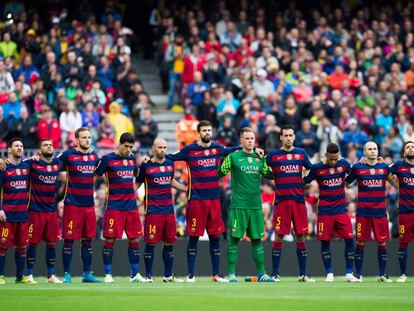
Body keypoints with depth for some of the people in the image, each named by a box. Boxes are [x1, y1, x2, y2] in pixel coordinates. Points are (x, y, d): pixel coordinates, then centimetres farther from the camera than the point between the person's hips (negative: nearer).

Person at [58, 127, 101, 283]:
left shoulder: (94, 155, 10)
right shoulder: (69, 154, -5)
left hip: (89, 204, 5)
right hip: (73, 204, -5)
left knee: (88, 240, 8)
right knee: (69, 240, -2)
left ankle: (87, 274, 15)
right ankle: (67, 274, 4)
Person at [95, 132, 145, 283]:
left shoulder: (132, 158, 12)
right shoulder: (108, 159, -5)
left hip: (131, 204, 5)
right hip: (114, 205, -5)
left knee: (135, 239, 5)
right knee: (110, 239, -4)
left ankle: (135, 274, 13)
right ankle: (108, 274, 3)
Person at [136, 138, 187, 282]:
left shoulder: (170, 164, 11)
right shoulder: (146, 165, -3)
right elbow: (137, 183, 5)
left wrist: (188, 189, 29)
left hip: (169, 209, 5)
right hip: (153, 210, -5)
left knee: (170, 242, 7)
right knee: (151, 243, -4)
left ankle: (168, 275, 16)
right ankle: (149, 275, 4)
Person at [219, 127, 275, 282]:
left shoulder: (260, 158, 11)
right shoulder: (233, 157, -1)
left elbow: (269, 174, 21)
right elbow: (220, 173, 0)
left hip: (256, 205, 4)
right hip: (238, 205, -4)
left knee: (257, 239, 7)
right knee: (234, 238, -3)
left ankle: (261, 274, 12)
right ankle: (231, 274, 2)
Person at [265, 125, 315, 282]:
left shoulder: (301, 153, 11)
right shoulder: (273, 155, 4)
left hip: (299, 200, 2)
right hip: (281, 200, -2)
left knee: (301, 236, 3)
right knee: (279, 236, -2)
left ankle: (303, 274, 9)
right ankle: (275, 273, 4)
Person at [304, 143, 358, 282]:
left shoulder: (344, 164, -1)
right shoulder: (317, 168, -7)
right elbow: (305, 181, 4)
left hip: (341, 208, 1)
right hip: (325, 210, -1)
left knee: (349, 239, -5)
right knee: (325, 241, 1)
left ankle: (349, 273, 3)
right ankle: (329, 273, 14)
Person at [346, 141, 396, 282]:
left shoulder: (384, 167, 8)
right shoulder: (357, 167, 2)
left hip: (380, 211, 2)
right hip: (363, 211, -2)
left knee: (382, 243, 2)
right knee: (360, 242, 0)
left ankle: (382, 274, 11)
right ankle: (359, 274, 9)